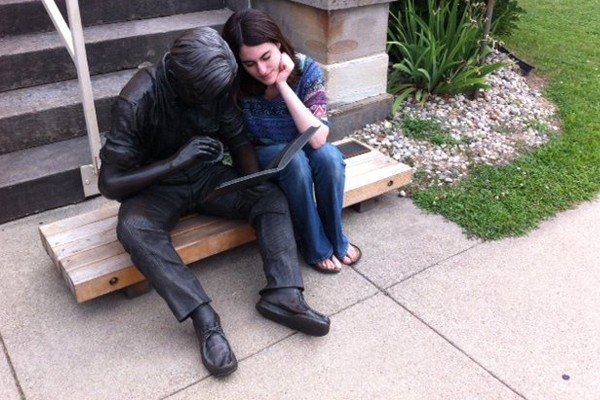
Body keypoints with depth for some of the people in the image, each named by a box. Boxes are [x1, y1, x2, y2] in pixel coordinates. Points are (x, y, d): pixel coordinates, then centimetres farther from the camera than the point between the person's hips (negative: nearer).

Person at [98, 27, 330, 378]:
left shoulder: (215, 88, -13)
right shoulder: (138, 100, -26)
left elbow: (239, 140, -1)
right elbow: (110, 183, -24)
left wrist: (255, 180, -20)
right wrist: (175, 161, -35)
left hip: (208, 175, 4)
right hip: (156, 187, -4)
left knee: (273, 196, -18)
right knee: (133, 227, -36)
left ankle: (283, 295, -25)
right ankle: (205, 319, -36)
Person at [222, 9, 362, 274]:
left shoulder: (306, 69, -23)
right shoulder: (236, 83, -23)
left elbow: (317, 139, -33)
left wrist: (282, 85, -36)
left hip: (300, 152, 1)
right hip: (259, 157, -1)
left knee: (329, 156, -31)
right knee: (294, 160, -33)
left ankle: (336, 238, -9)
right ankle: (316, 247, -14)